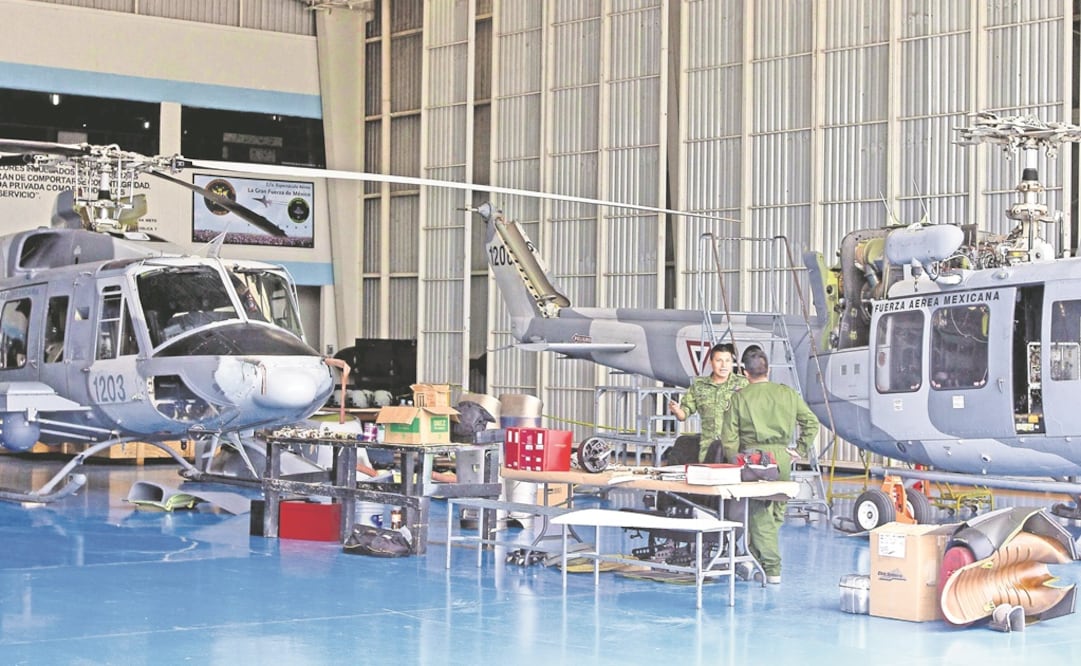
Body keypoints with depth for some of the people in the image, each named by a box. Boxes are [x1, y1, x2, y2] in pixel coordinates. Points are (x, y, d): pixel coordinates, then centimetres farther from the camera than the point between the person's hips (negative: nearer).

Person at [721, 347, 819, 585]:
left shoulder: (740, 397, -1)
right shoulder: (787, 394, 7)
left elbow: (729, 437, -2)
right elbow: (812, 423, 8)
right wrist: (800, 450, 12)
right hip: (781, 458, 3)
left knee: (759, 514, 1)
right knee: (775, 512, 14)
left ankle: (772, 569, -1)